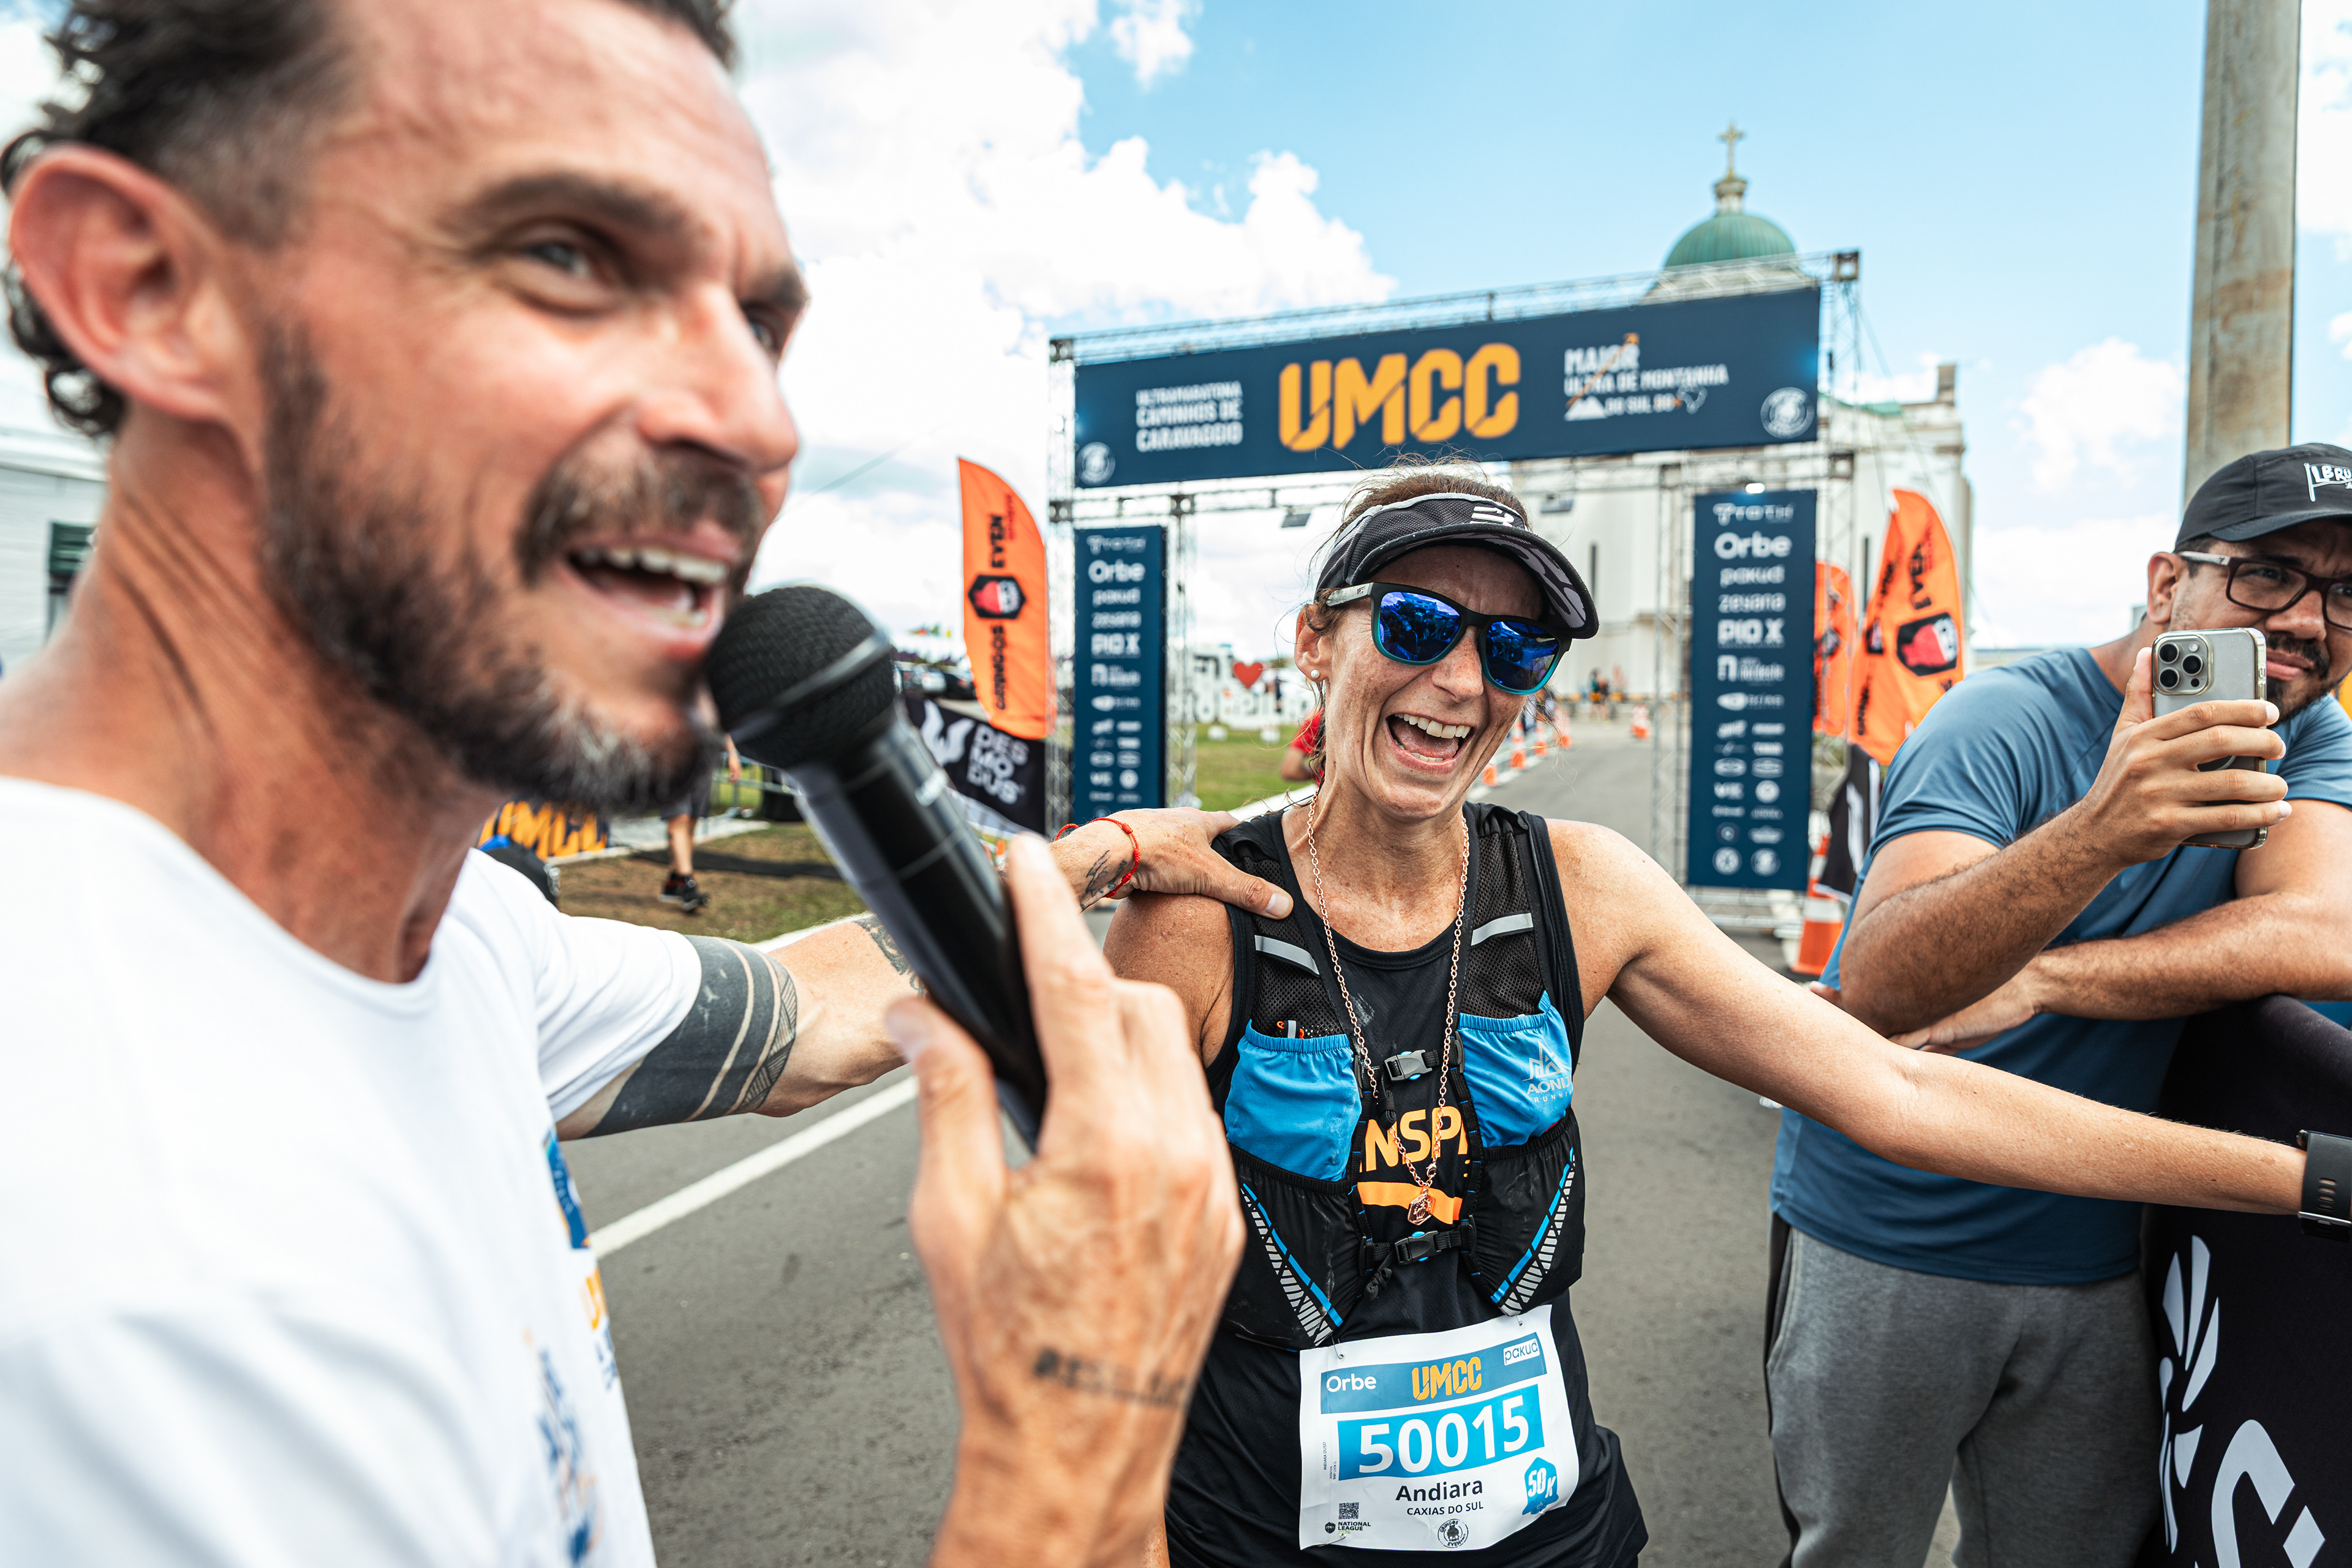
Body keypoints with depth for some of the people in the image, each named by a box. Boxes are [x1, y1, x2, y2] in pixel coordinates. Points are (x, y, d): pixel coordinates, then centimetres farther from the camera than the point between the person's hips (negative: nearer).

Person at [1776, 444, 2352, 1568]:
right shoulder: (2006, 721, -19)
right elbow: (1871, 988, -34)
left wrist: (2036, 980, -26)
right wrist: (2099, 832, -47)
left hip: (2096, 1261, 5)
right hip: (1881, 1250, -5)